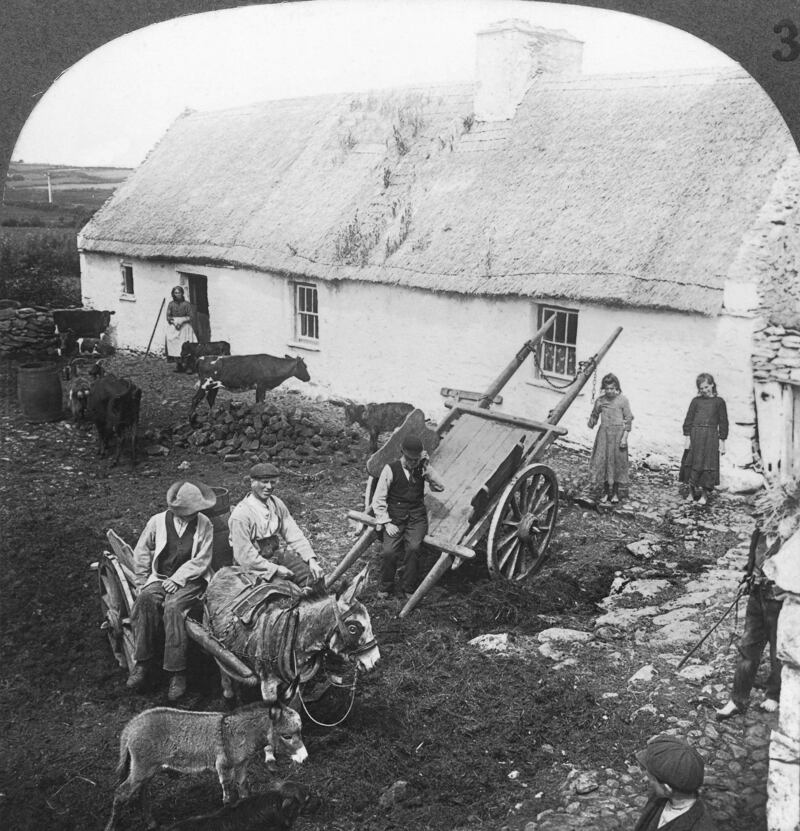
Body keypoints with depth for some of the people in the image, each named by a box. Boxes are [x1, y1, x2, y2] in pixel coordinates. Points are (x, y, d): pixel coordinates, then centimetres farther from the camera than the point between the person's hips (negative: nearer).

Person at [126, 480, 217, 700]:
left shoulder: (204, 524, -2)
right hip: (160, 577, 2)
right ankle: (143, 663, -21)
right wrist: (143, 582, 5)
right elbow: (141, 552, 12)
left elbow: (201, 560, -5)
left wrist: (178, 579, -13)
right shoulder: (158, 521, 2)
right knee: (146, 600, -31)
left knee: (173, 606, -32)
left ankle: (177, 672, -26)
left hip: (189, 580, -2)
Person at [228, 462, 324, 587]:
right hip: (255, 566, -6)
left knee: (314, 575, -11)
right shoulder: (240, 514, -18)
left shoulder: (276, 504, 2)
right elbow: (244, 556, -19)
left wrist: (311, 560, -11)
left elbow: (294, 535, 2)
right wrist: (275, 569, -20)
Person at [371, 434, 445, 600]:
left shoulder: (422, 468, 5)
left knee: (413, 548, -25)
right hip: (395, 517, -1)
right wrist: (387, 523, -11)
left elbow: (440, 487, 3)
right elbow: (378, 500, -3)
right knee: (389, 552, -22)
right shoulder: (390, 469, -4)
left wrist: (426, 468, -8)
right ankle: (385, 587, 4)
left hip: (417, 517, 1)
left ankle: (407, 590, -8)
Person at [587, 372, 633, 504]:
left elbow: (628, 419, -4)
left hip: (618, 433, -3)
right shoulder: (600, 400, 5)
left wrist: (624, 437, -9)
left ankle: (615, 492, 15)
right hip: (603, 433, 3)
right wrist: (591, 423, -6)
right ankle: (606, 491, 16)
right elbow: (594, 415, 15)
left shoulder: (622, 400, -5)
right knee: (603, 460, 3)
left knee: (617, 461, 2)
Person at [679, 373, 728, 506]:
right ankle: (692, 491, 15)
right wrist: (687, 437, -2)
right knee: (693, 464, 4)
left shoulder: (719, 402, 4)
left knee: (708, 466, 0)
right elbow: (688, 420, 6)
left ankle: (705, 494, 8)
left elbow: (723, 423, 5)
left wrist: (722, 442, 1)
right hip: (695, 436, 1)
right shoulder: (696, 401, 6)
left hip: (711, 437, -1)